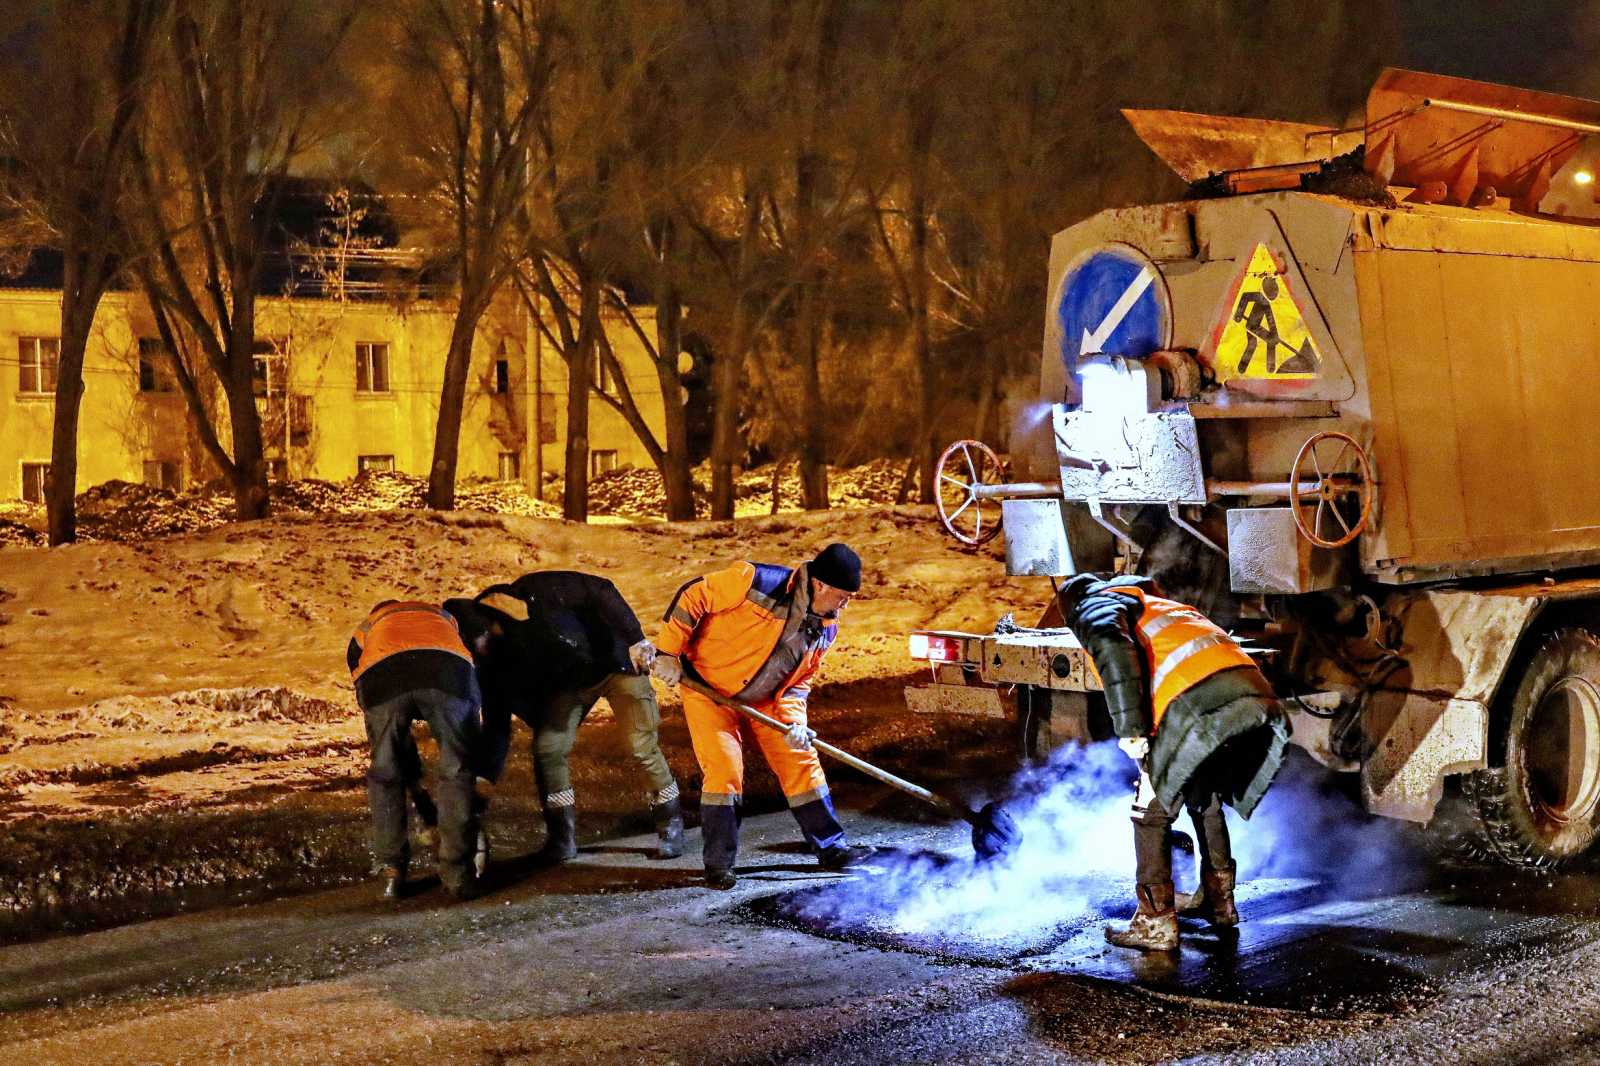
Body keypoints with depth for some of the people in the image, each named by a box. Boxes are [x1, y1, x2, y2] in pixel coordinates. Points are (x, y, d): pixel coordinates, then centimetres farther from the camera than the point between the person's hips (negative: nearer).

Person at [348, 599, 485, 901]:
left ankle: (393, 872, 22)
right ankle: (457, 873, 15)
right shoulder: (444, 618, 44)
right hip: (448, 670, 0)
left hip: (382, 675, 0)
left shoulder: (362, 634, 41)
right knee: (457, 773, 15)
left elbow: (369, 706, 38)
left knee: (385, 775, 20)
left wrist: (416, 784, 44)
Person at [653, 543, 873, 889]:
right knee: (724, 770, -12)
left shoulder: (826, 627, -8)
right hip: (707, 683, -6)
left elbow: (800, 678, 2)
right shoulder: (757, 582, -29)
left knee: (801, 762, 3)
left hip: (764, 699, 6)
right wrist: (668, 652, -21)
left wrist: (793, 720, -16)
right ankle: (719, 864, 3)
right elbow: (692, 597, -23)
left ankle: (832, 849, 14)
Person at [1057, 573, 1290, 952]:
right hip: (1254, 691, 8)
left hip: (1196, 705, -8)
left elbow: (1114, 649, -8)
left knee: (1151, 812, 8)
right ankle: (1218, 900, 40)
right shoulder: (1163, 605, 42)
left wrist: (1130, 729, -10)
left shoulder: (1094, 607, 17)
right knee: (1206, 800, 29)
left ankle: (1156, 923, 9)